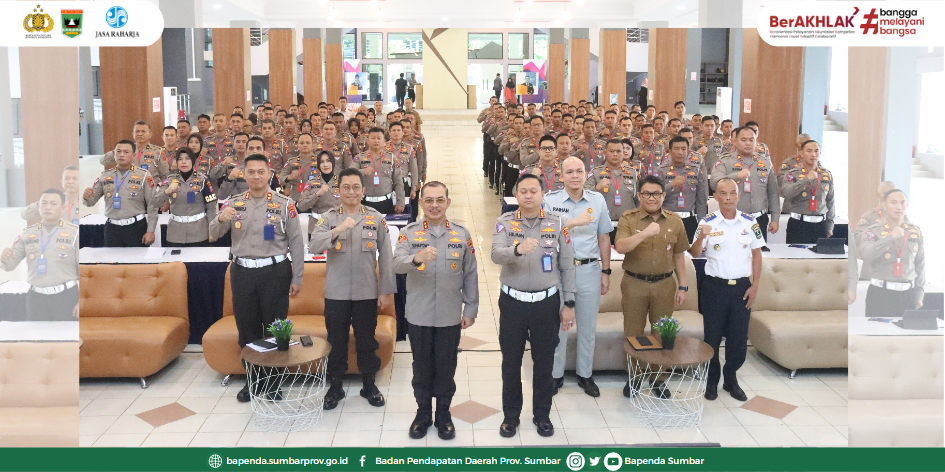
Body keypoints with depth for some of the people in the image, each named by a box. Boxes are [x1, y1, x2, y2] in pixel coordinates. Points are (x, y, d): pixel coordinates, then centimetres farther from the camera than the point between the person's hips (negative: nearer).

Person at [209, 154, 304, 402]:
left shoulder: (284, 204, -2)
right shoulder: (233, 203, 6)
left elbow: (296, 242, -1)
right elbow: (214, 234, 1)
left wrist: (297, 278, -4)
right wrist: (221, 219, -23)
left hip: (275, 272, -2)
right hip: (242, 272, 3)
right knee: (247, 328, 11)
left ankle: (274, 381, 20)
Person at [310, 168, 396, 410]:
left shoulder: (376, 218, 1)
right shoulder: (329, 218, 0)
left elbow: (385, 256, 2)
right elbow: (314, 245, -16)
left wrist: (386, 291, 0)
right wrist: (338, 230, -31)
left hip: (367, 293, 0)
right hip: (336, 293, 0)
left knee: (366, 341, 11)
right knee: (336, 341, 10)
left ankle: (369, 385, 27)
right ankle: (335, 387, 26)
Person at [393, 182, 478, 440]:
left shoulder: (462, 234, 1)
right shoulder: (409, 233, -3)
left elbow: (470, 274, 5)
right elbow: (397, 264, -20)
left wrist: (470, 310, 3)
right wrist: (416, 258, -41)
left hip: (450, 316, 1)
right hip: (418, 316, 0)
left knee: (446, 368, 11)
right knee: (421, 367, 12)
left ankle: (443, 414, 28)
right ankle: (423, 413, 29)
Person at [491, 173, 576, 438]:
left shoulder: (556, 223, 0)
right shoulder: (505, 222, -3)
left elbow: (567, 265, 3)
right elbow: (496, 255, -20)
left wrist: (569, 304, 1)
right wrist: (518, 249, -41)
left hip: (547, 302, 1)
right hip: (513, 302, 0)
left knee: (544, 363, 11)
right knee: (511, 362, 10)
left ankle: (542, 415, 28)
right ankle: (511, 416, 26)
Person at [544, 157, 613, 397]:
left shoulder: (597, 200, 4)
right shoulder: (550, 200, -4)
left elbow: (604, 238, 8)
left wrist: (605, 272, 7)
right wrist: (573, 223, -24)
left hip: (590, 270, 2)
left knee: (588, 326, 11)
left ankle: (585, 374, 26)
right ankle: (556, 375, 21)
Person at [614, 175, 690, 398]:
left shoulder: (675, 221, 4)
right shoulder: (628, 219, -5)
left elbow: (679, 256, 9)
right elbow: (620, 247, -21)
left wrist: (682, 286, 6)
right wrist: (645, 233, -33)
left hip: (664, 284, 2)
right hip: (634, 284, -2)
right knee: (633, 334, 8)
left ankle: (659, 379, 26)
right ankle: (634, 378, 23)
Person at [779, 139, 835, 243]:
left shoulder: (827, 175, 12)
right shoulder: (792, 174, -1)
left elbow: (830, 202, 17)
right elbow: (785, 193, -20)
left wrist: (830, 225, 14)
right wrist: (807, 179, -22)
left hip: (821, 224, 3)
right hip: (798, 224, -3)